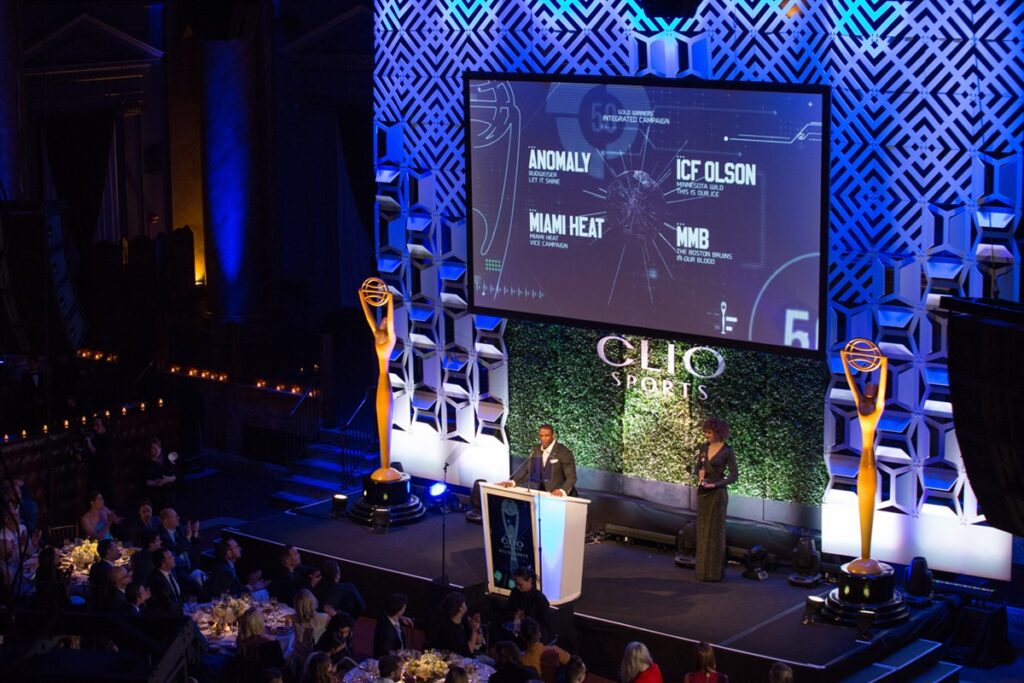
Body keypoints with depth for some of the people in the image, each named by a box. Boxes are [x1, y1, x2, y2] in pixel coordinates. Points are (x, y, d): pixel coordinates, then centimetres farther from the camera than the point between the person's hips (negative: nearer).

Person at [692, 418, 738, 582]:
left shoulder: (727, 451, -12)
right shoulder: (704, 447, 6)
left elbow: (734, 475, -11)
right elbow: (696, 467, 14)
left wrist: (715, 484, -19)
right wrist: (699, 471, -9)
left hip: (717, 494, -6)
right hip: (702, 492, 6)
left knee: (714, 532, -2)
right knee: (702, 531, 10)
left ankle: (714, 572, 4)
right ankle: (702, 569, 18)